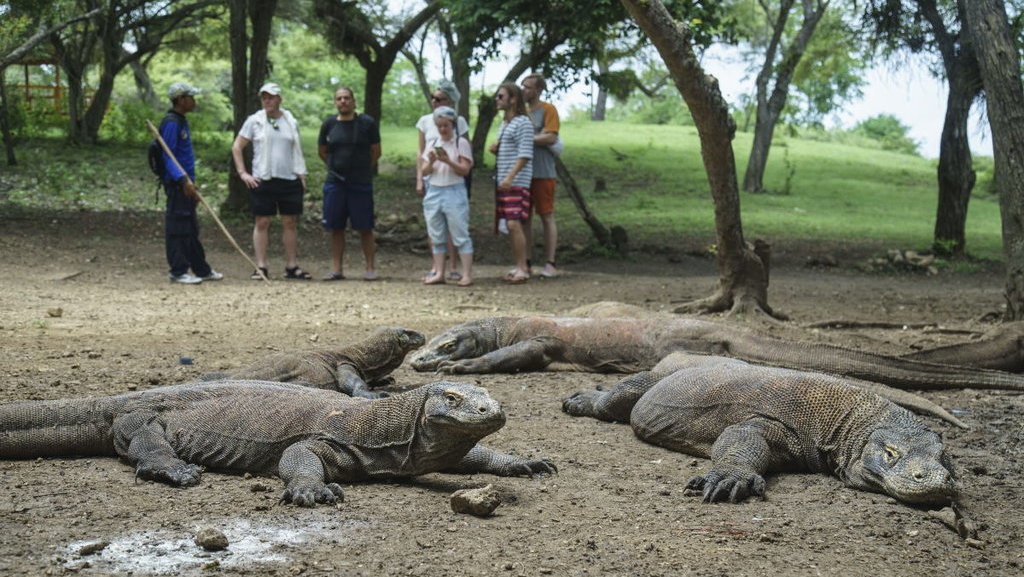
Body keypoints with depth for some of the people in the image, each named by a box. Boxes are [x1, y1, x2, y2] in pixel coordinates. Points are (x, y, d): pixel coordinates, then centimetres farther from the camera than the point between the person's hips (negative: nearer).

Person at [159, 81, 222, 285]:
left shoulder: (182, 122, 18)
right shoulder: (171, 123, -14)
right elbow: (167, 156, -20)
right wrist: (183, 180, -28)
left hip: (185, 184, 10)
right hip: (176, 184, -10)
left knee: (191, 229, 15)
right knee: (178, 228, -6)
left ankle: (201, 269, 22)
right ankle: (178, 271, -1)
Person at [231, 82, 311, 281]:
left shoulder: (291, 122, 10)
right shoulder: (254, 121, 3)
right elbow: (236, 147, 6)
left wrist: (301, 175, 10)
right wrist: (242, 173, -1)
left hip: (289, 180, 2)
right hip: (262, 181, -2)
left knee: (290, 223, 4)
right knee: (261, 223, -2)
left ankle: (292, 266, 11)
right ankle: (261, 267, 2)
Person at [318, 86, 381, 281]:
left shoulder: (367, 123, -3)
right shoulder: (329, 124, 4)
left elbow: (376, 152, 6)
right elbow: (322, 151, 17)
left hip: (361, 183, -2)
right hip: (335, 183, 2)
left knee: (365, 227, 0)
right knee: (336, 228, 5)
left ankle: (370, 268, 8)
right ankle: (336, 269, 11)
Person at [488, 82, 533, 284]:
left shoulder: (523, 123, -9)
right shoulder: (504, 123, 19)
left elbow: (525, 154, -16)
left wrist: (510, 176, -24)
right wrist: (495, 149, 8)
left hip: (517, 182, -9)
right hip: (502, 181, 9)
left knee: (514, 224, -14)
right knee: (508, 225, 8)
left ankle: (522, 269, -9)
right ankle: (518, 266, 13)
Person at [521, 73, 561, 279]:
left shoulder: (548, 109, -4)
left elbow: (551, 137, -15)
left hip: (542, 172, -6)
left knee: (547, 216, -2)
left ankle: (550, 264, 0)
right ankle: (526, 263, 12)